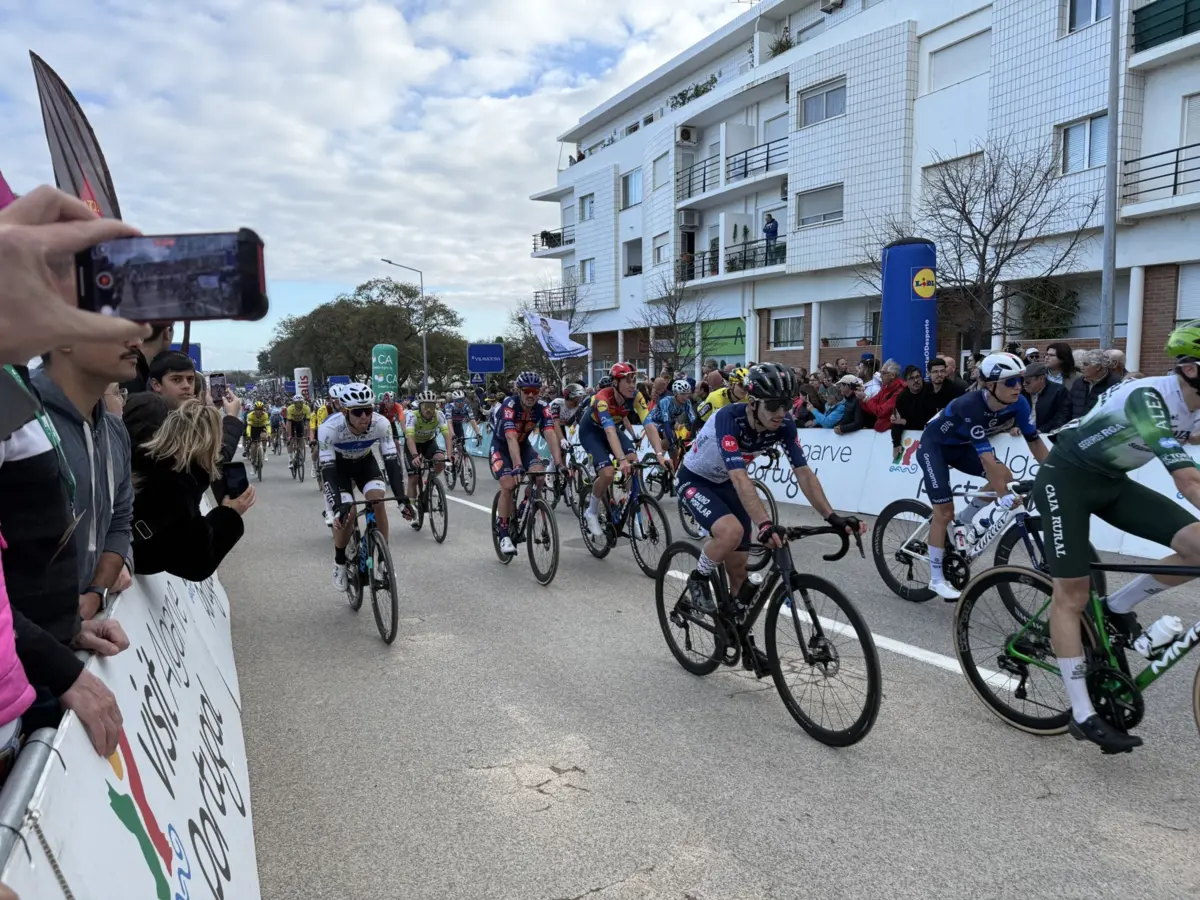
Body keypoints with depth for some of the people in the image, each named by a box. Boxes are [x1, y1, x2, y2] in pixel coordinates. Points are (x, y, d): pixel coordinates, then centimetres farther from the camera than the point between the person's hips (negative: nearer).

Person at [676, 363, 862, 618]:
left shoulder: (783, 425, -19)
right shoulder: (729, 417, -36)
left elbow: (803, 472, -18)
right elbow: (739, 477, -46)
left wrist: (832, 517, -30)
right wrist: (765, 524, -57)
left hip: (723, 483, 6)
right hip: (694, 481, -6)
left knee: (738, 568, 4)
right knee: (732, 531, -33)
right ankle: (698, 579, -4)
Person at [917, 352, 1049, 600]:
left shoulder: (1017, 403, -18)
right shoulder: (970, 406, -36)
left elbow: (1035, 441, -11)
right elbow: (986, 456, -39)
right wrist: (1003, 496, -41)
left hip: (961, 445, 6)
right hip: (934, 445, -6)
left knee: (1005, 476, -15)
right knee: (944, 511, -10)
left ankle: (962, 525, 7)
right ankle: (936, 579, 2)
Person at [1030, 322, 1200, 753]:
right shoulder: (1148, 398, -29)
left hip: (1112, 482, 8)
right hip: (1067, 478, -8)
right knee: (1073, 594, -8)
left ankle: (1119, 605, 12)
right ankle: (1082, 715, -2)